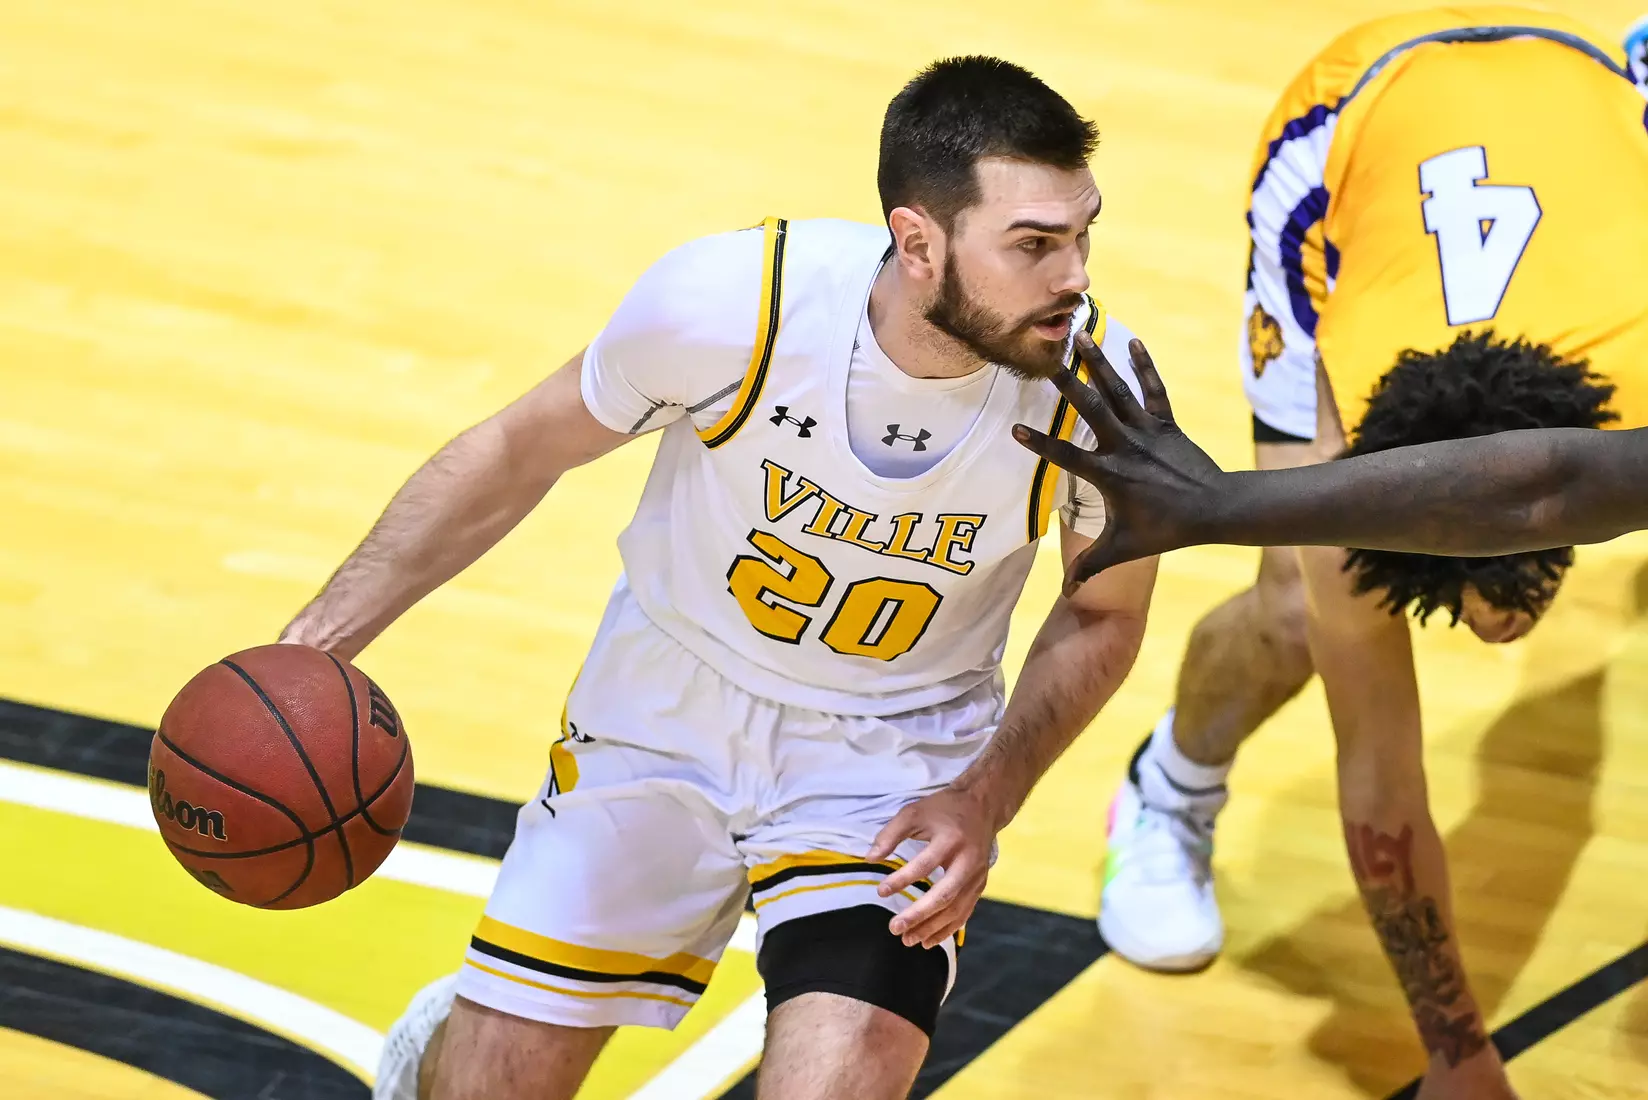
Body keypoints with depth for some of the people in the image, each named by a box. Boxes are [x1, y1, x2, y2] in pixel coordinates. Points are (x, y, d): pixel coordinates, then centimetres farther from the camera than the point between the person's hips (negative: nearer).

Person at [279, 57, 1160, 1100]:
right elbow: (519, 452, -8)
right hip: (668, 709, 0)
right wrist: (315, 642, -12)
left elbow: (1105, 614, -1)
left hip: (891, 765, 0)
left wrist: (985, 803, -14)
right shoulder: (731, 298, -27)